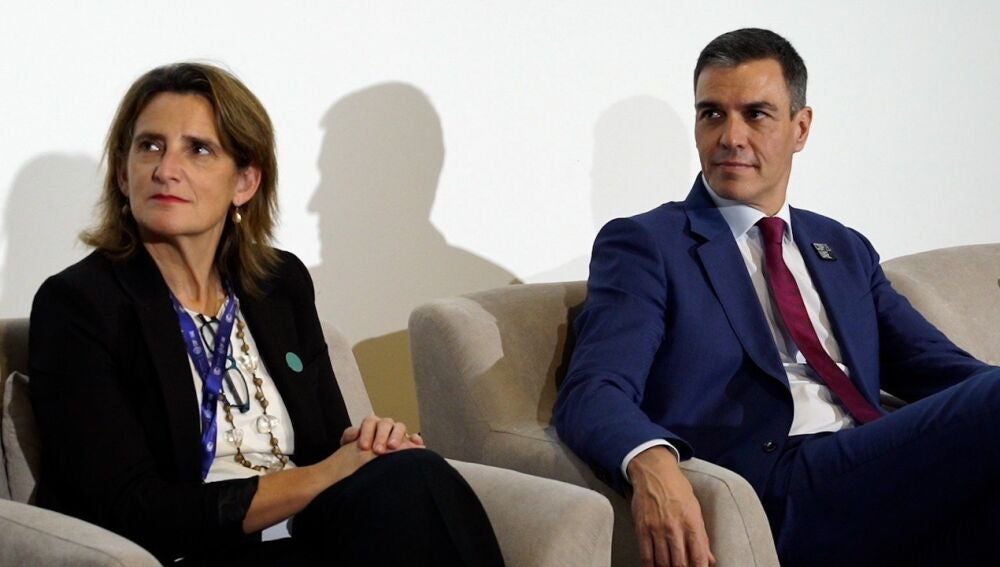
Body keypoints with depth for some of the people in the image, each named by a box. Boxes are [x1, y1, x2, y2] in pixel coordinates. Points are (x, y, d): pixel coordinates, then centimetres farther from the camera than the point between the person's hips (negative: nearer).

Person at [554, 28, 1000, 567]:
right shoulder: (643, 244, 10)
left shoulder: (845, 249, 27)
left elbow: (936, 365, 20)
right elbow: (593, 390, -5)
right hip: (778, 490, -6)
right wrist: (652, 462, -28)